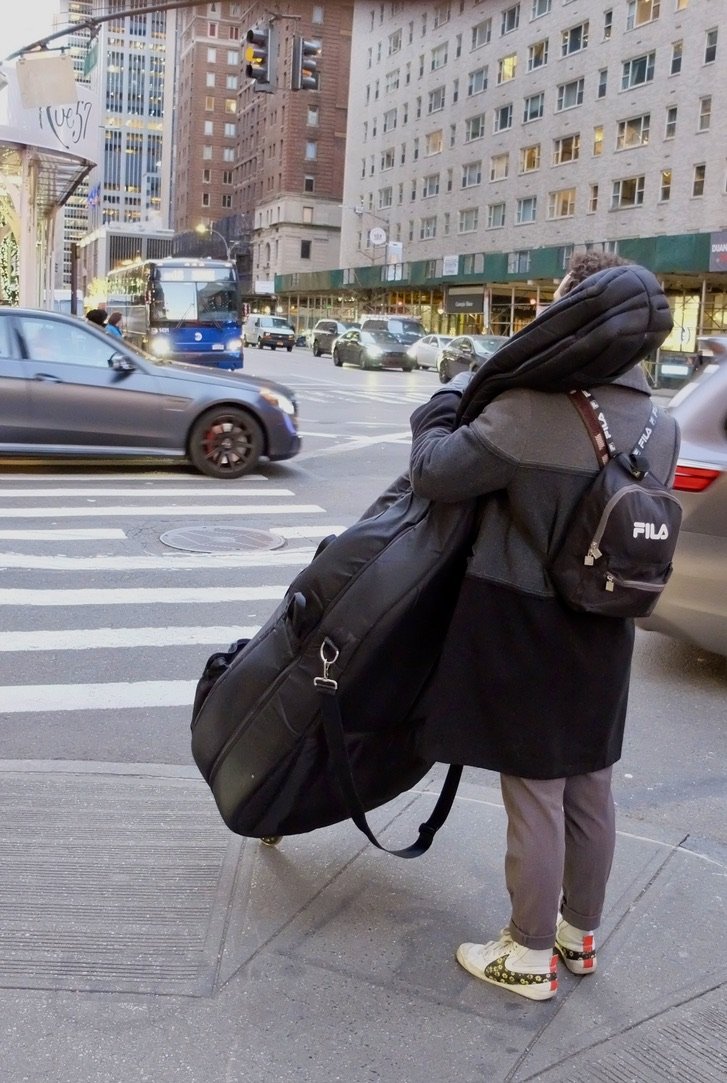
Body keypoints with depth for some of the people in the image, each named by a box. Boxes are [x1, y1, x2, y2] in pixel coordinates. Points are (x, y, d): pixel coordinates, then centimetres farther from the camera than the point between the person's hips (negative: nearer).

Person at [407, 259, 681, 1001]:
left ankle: (530, 958, 22)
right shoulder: (660, 428, 0)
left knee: (534, 795, 5)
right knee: (588, 788, 18)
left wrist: (448, 401, 2)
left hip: (523, 629, -7)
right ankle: (579, 935, 36)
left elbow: (433, 473, -16)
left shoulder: (527, 417, -23)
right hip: (602, 634, 7)